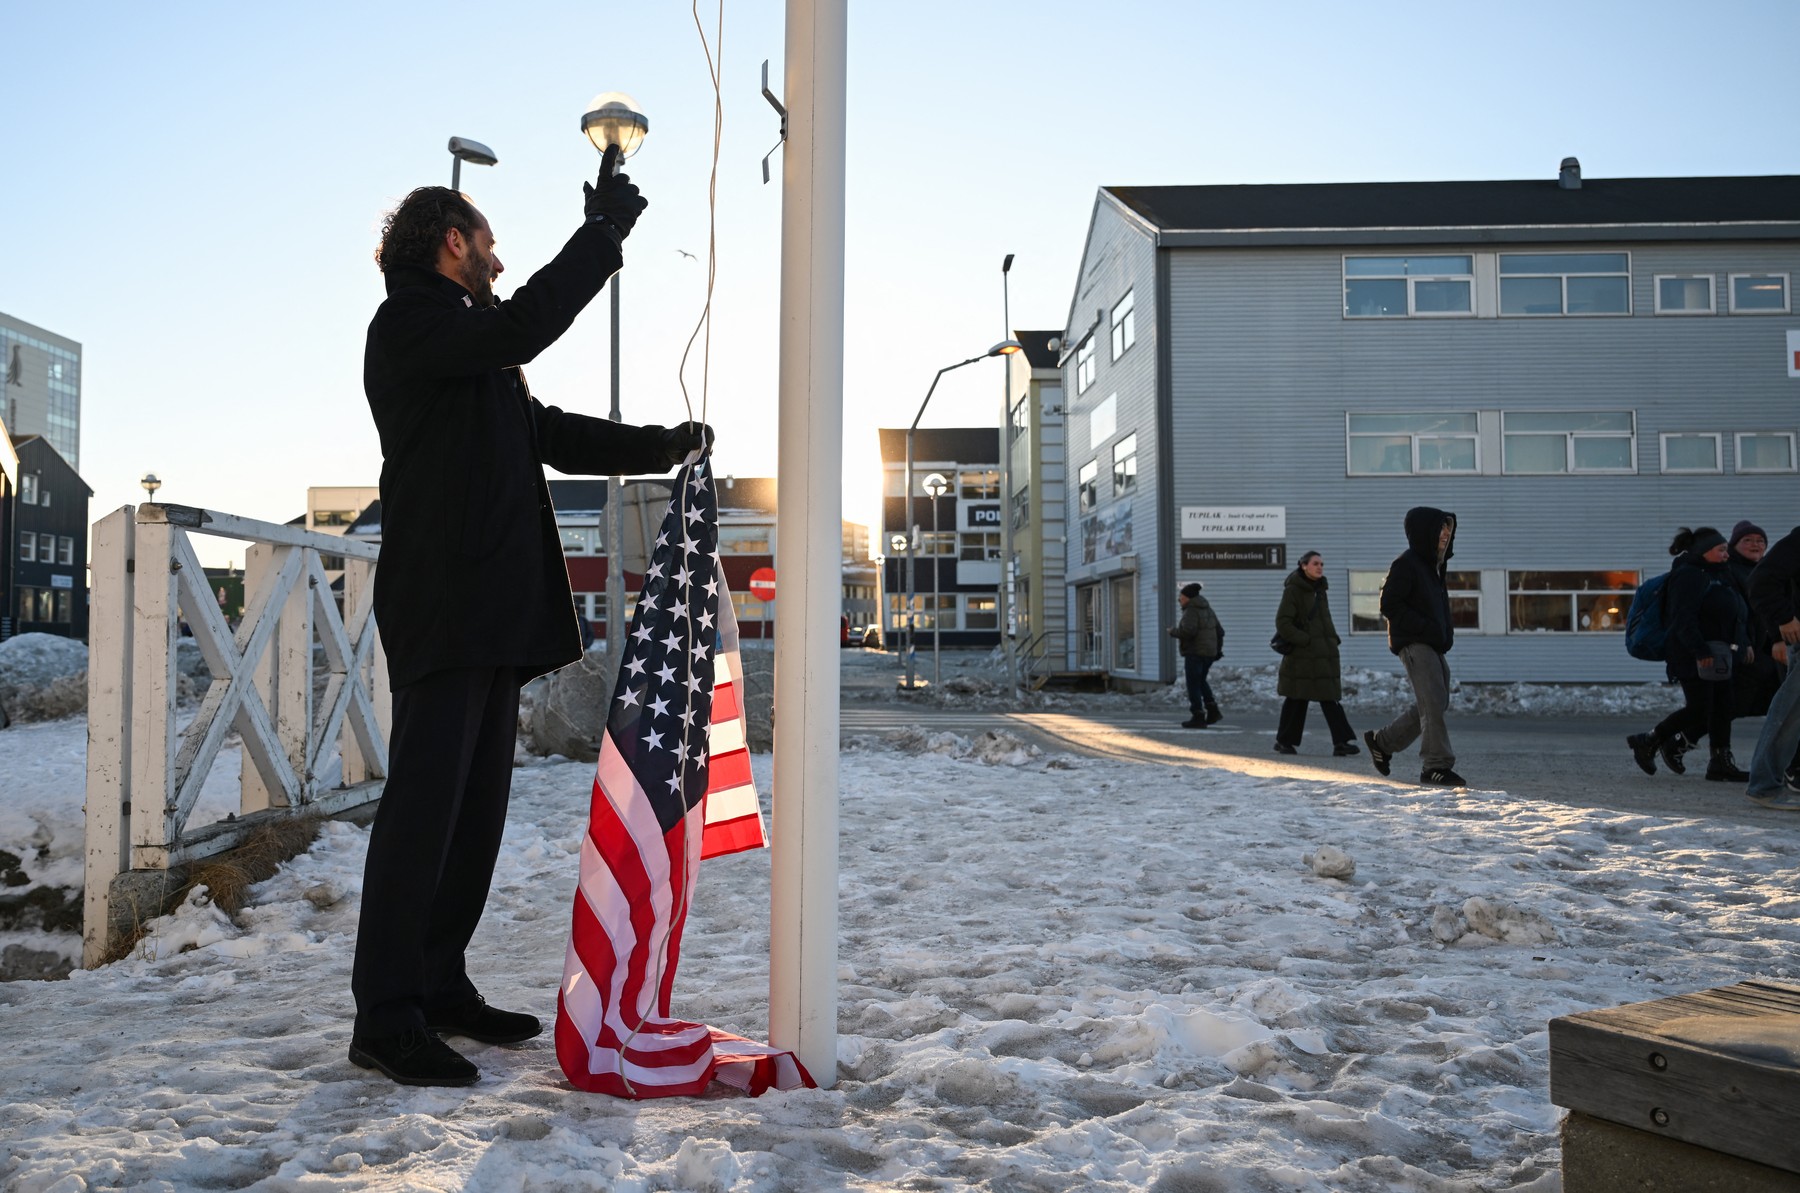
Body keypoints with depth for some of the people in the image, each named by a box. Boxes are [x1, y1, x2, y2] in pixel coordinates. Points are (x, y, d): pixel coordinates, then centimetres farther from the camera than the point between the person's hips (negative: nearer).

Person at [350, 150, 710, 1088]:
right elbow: (522, 328, -21)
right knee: (425, 803, -10)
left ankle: (440, 987, 19)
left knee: (476, 808, 11)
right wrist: (603, 232, -13)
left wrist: (663, 446, 27)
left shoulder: (470, 346, 27)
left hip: (494, 613, 10)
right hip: (443, 607, -10)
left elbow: (553, 434, 31)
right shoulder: (411, 320, -3)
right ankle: (385, 1017, -4)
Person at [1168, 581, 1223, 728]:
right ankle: (1213, 710, 15)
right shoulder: (1208, 610, 15)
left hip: (1195, 653, -9)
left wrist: (1173, 631, -11)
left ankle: (1198, 717, -6)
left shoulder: (1191, 611, -13)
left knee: (1193, 684, -3)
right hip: (1209, 653, 9)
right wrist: (1218, 649, 25)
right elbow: (1220, 631, 19)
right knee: (1201, 680, 23)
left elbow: (1188, 631, -27)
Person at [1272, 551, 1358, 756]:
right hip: (1301, 656, -7)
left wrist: (1333, 639, 10)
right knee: (1297, 700, 1)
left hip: (1324, 655, 7)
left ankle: (1341, 742, -1)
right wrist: (1306, 641, -17)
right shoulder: (1293, 590, -7)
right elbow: (1282, 623, -13)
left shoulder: (1320, 589, 15)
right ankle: (1285, 741, 12)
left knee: (1329, 698, 1)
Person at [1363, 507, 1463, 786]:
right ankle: (1436, 766, -10)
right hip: (1413, 644, -10)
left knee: (1433, 704, 11)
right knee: (1433, 703, -14)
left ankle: (1381, 741, 24)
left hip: (1433, 646, 10)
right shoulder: (1405, 564, -11)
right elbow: (1390, 605, -17)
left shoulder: (1432, 565, 18)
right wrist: (1426, 628, -20)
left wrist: (1445, 631, 12)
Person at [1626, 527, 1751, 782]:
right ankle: (1647, 742, 5)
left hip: (1717, 654, 10)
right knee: (1698, 708, -9)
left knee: (1721, 708, 5)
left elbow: (1734, 615, 26)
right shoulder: (1687, 575, -13)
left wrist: (1744, 643, 18)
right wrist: (1700, 651, -26)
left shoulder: (1717, 575, 19)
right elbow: (1684, 618, -22)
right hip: (1692, 656, -10)